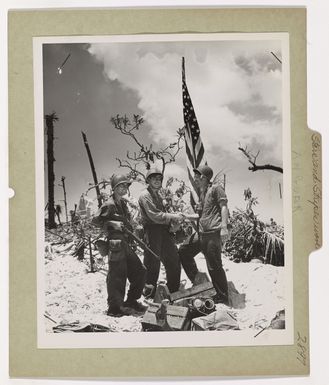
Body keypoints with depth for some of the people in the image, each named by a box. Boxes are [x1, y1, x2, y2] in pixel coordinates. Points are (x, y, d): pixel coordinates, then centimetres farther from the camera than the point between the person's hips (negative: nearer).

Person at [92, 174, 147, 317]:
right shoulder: (110, 205, -12)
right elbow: (96, 220, -16)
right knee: (117, 276, -4)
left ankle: (131, 301, 25)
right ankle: (115, 308, 7)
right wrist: (112, 224, -21)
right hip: (116, 245, -9)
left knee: (140, 271, 13)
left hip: (126, 244, 9)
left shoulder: (123, 202, 15)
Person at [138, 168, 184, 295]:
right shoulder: (145, 196, -10)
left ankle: (174, 290, 25)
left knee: (174, 260, 13)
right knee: (153, 263, -4)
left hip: (163, 232, 10)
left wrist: (175, 216, 5)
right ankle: (150, 293, 9)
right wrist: (174, 217, -16)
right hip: (152, 231, -9)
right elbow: (155, 216, -19)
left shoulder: (157, 196, 21)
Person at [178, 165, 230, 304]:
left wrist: (224, 227, -21)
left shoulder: (215, 189, -1)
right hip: (201, 233, 9)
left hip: (213, 233, -9)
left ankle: (223, 298, 4)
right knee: (183, 251, 10)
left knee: (214, 266, -7)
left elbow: (224, 207, -10)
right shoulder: (201, 194, 24)